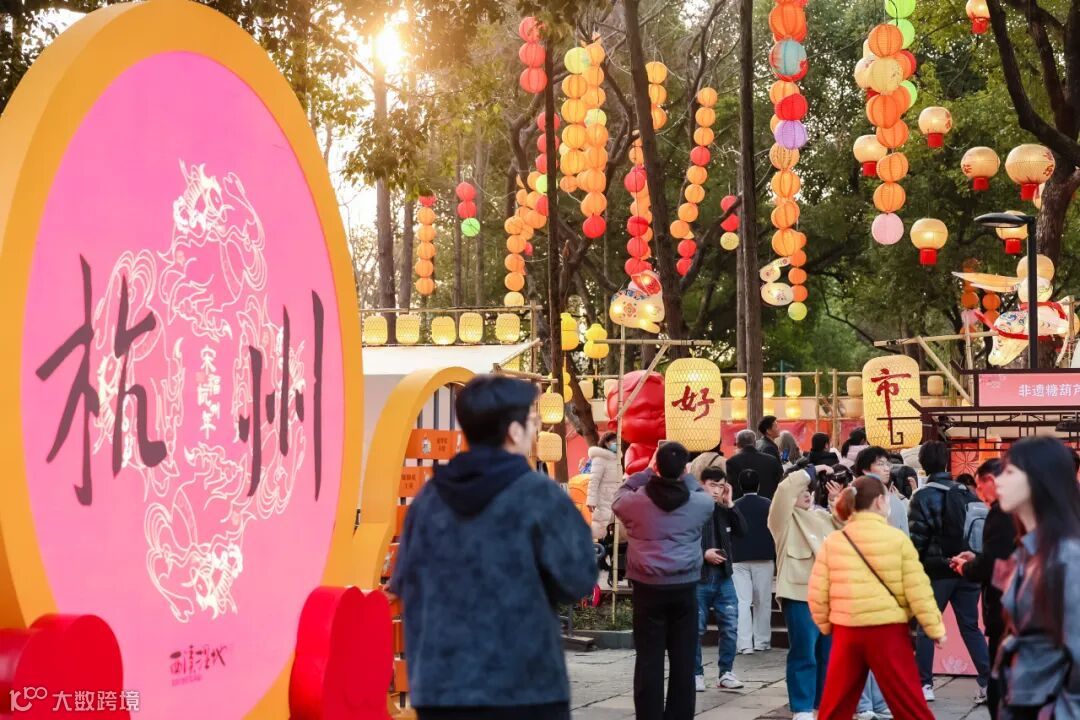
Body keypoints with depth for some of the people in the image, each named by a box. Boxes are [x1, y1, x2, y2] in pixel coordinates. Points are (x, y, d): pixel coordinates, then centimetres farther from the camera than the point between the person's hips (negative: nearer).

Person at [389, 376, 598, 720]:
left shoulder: (427, 498, 6)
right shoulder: (538, 494, -9)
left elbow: (404, 584, 12)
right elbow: (578, 578, -5)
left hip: (439, 691, 5)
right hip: (524, 690, -4)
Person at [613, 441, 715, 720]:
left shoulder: (637, 501, -7)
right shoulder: (699, 503, -5)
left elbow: (618, 499, 15)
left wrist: (647, 472, 18)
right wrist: (684, 476, 20)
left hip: (648, 588, 0)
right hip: (684, 588, 1)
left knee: (649, 660, 2)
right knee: (683, 661, 7)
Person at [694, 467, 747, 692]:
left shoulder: (723, 511, 9)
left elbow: (742, 531, 0)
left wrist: (730, 504, -4)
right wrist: (703, 554, -19)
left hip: (724, 577, 5)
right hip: (698, 579, -5)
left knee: (730, 627, 5)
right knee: (696, 629, 4)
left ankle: (726, 673, 14)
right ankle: (696, 674, 14)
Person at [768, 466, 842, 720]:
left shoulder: (823, 517, 20)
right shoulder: (784, 519, 0)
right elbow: (785, 489, -17)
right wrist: (812, 470, -11)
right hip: (801, 595, -6)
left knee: (830, 655, 11)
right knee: (804, 655, -5)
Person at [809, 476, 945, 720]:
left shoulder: (833, 542, 1)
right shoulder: (897, 539, -6)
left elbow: (817, 594, 0)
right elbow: (918, 590, -6)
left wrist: (826, 625, 17)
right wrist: (935, 628, 4)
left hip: (846, 632, 3)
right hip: (888, 632, -3)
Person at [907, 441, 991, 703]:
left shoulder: (923, 497, -7)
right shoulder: (967, 493, 6)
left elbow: (917, 538, -11)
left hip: (937, 570, -4)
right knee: (970, 626, 9)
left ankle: (924, 684, 5)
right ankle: (988, 682, 3)